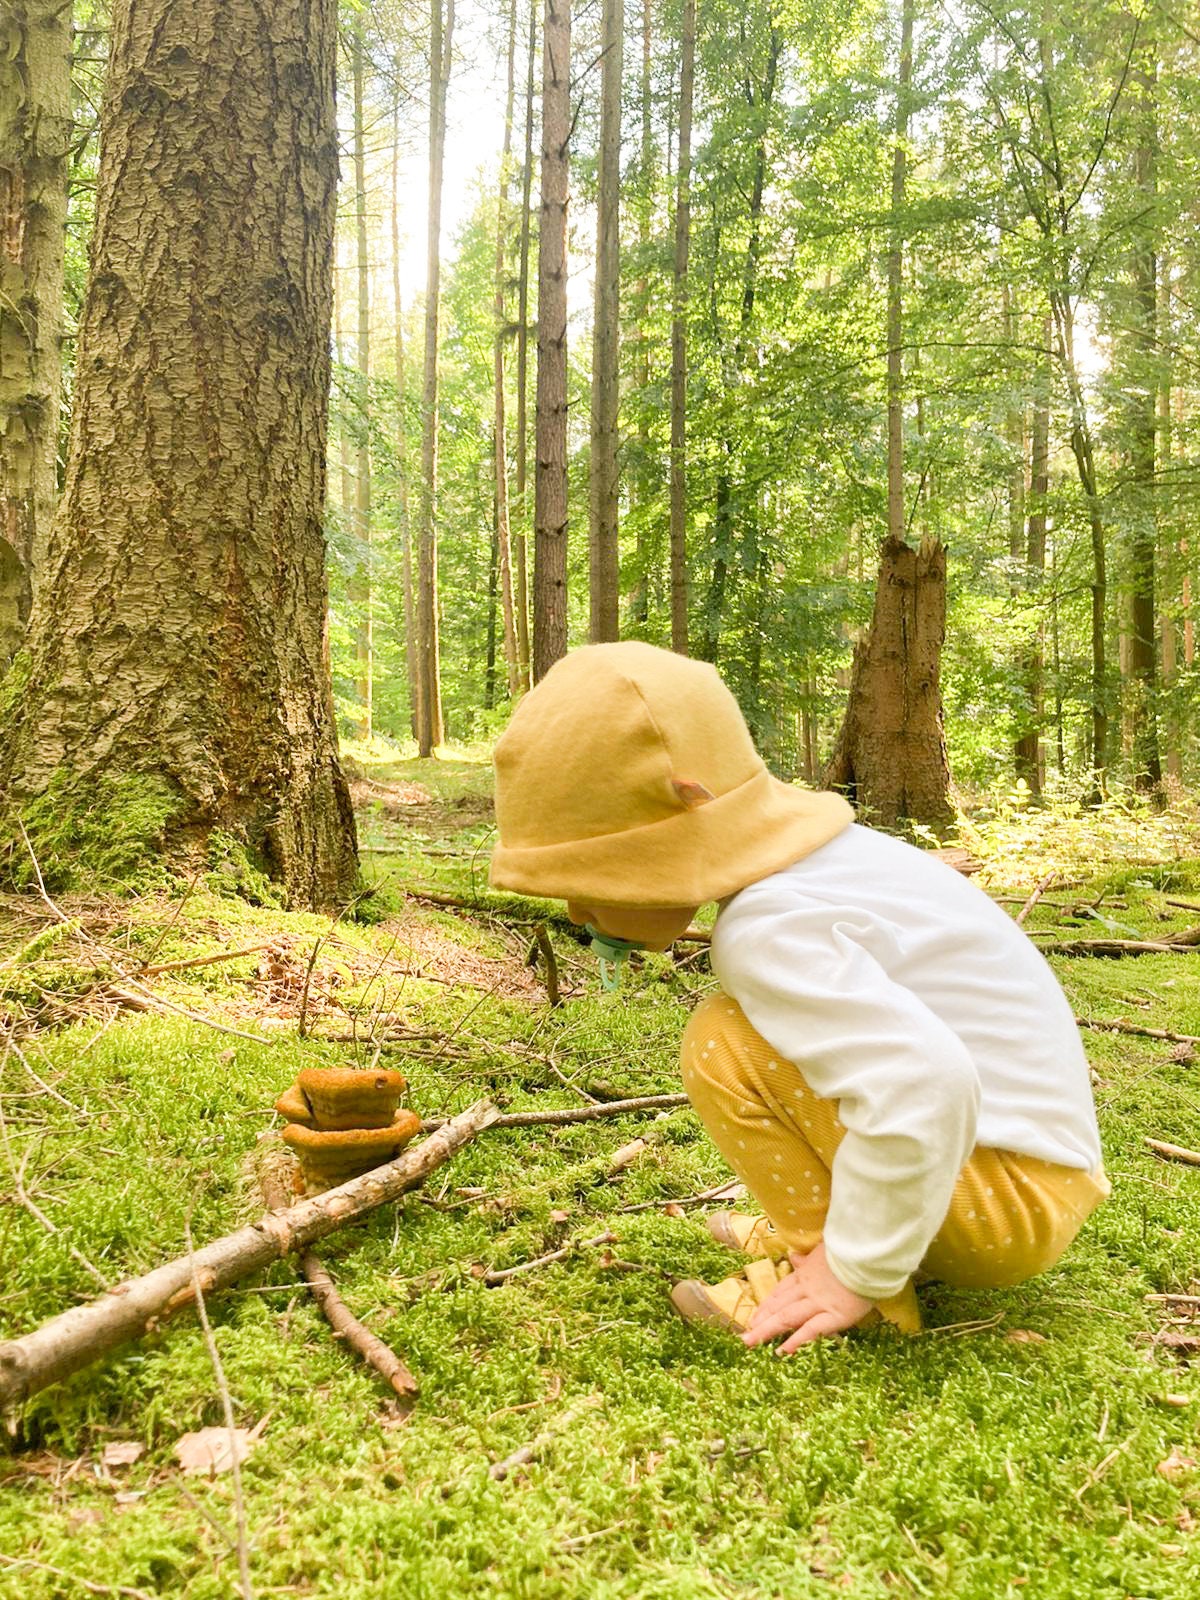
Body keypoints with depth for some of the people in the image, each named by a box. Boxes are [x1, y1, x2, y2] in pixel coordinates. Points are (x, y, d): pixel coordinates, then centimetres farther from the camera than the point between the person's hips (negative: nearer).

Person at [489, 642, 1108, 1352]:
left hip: (1016, 1202, -9)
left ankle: (821, 1268, -6)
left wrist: (856, 1273, -22)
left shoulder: (766, 927, -24)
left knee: (725, 1041, -18)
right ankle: (822, 1223, 14)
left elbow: (923, 1085, -35)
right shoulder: (808, 854, 4)